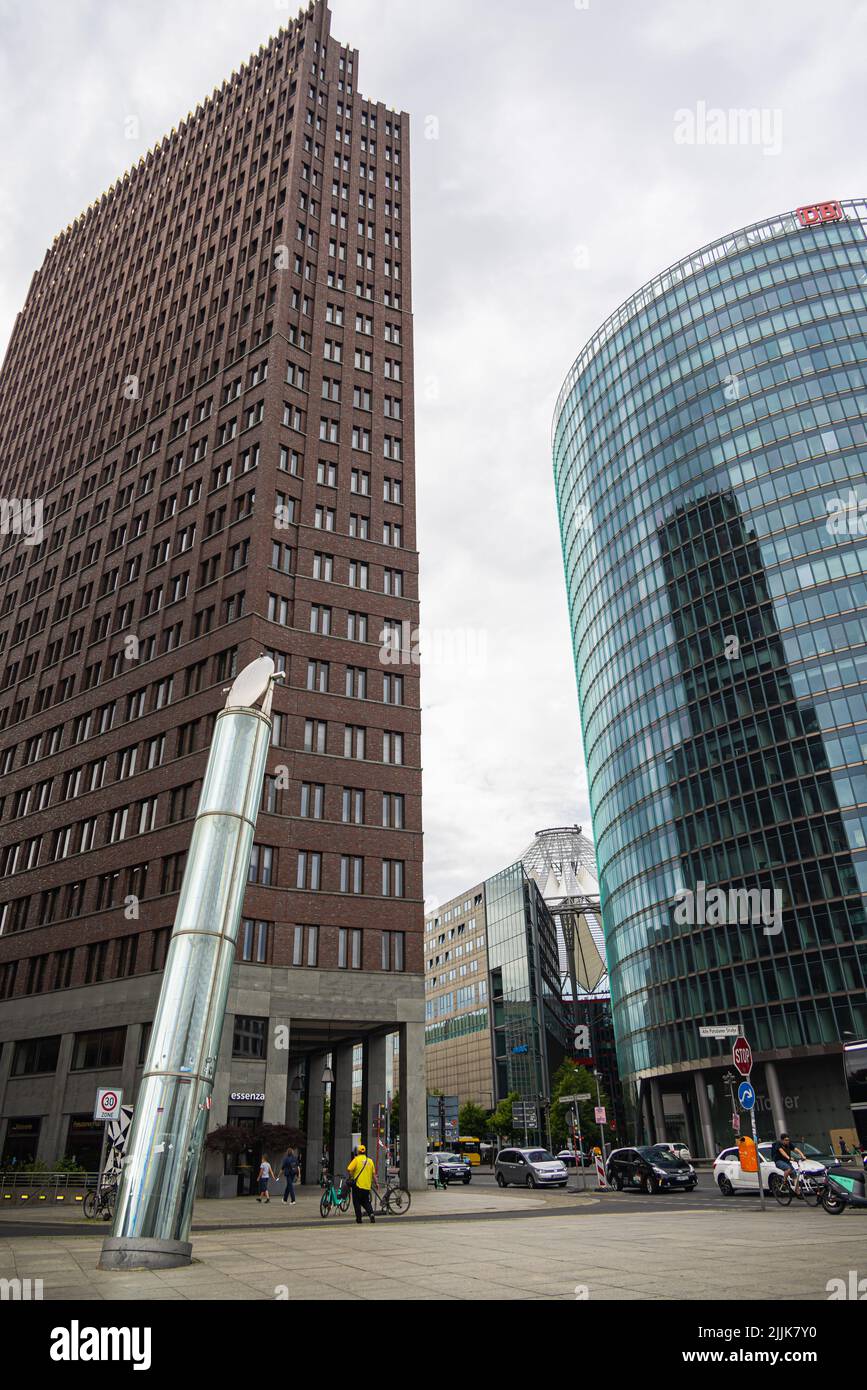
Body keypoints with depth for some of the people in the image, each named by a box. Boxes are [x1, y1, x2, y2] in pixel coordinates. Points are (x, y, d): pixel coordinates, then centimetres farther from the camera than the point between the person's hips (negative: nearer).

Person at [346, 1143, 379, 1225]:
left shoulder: (356, 1159, -5)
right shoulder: (370, 1161, 7)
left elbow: (349, 1169, -16)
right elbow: (373, 1174, 9)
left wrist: (351, 1178, 0)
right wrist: (376, 1183, 18)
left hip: (357, 1185, -4)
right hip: (367, 1186, 4)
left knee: (357, 1203, 9)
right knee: (366, 1202, 18)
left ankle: (359, 1220, 10)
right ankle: (371, 1213, -5)